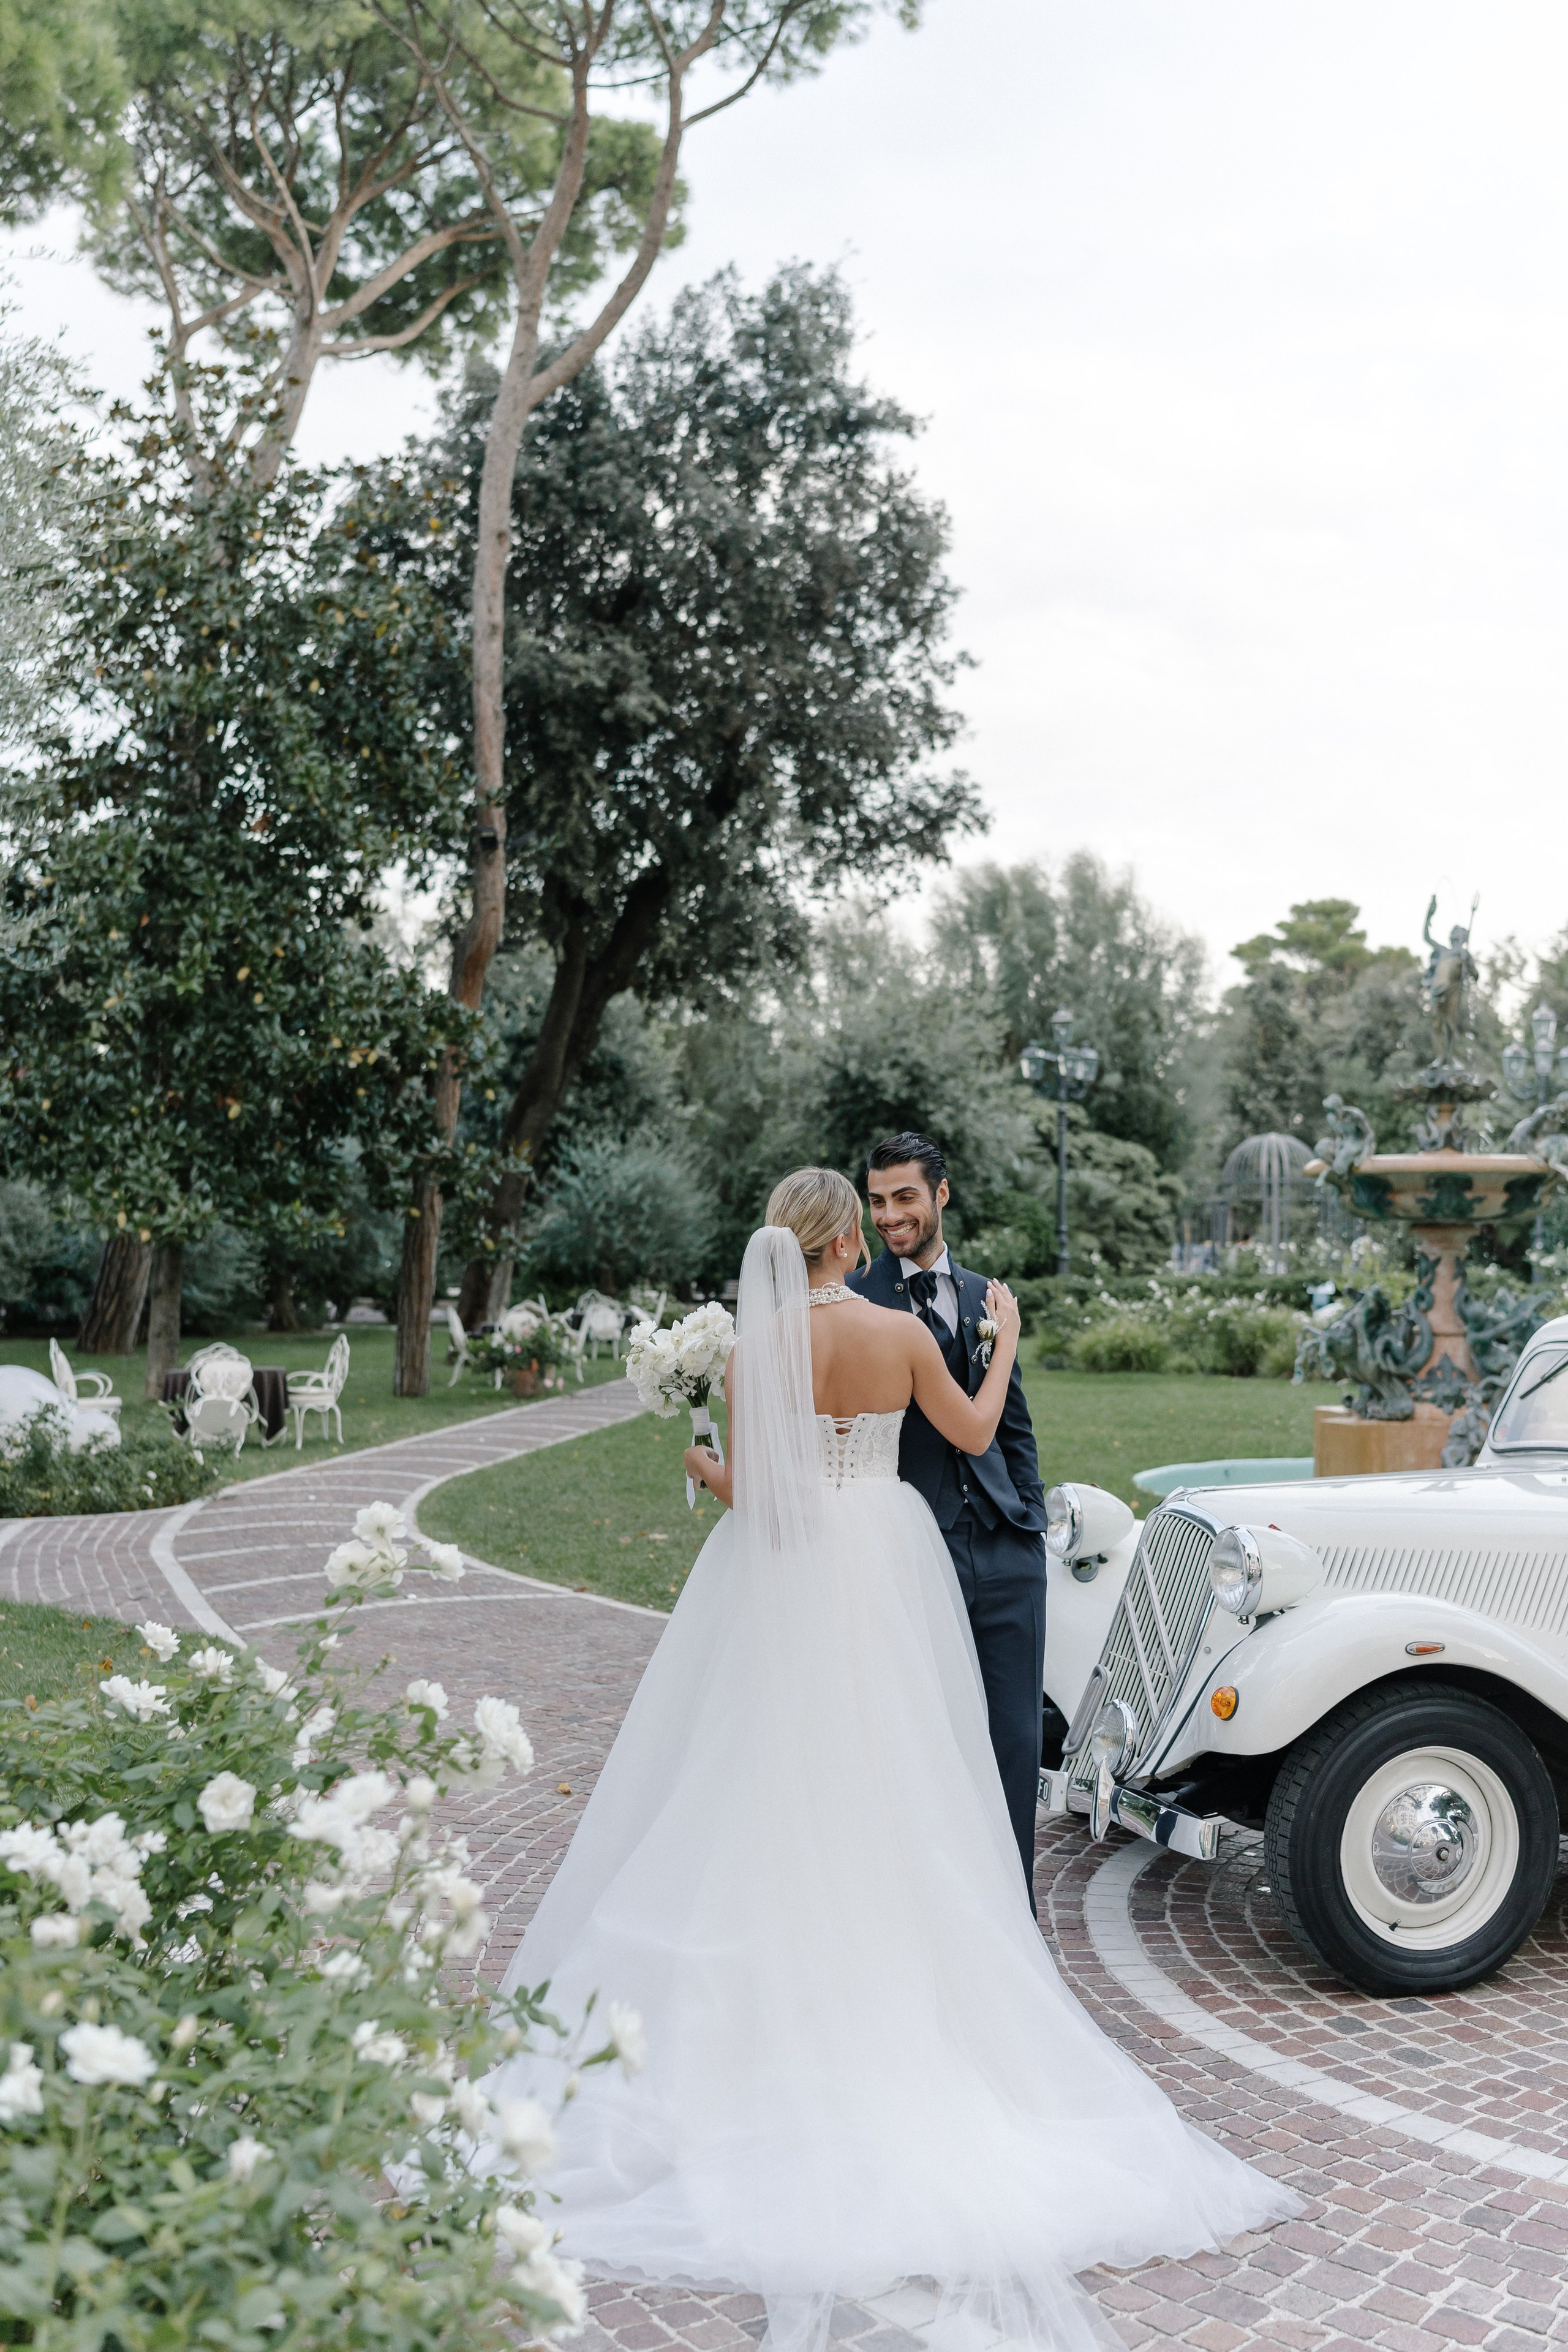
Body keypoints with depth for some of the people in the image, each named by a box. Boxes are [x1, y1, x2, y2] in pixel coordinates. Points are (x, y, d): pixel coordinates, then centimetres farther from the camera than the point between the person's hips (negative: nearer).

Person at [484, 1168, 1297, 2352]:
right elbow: (974, 1431, 6)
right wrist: (1006, 1340, 21)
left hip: (784, 1577, 0)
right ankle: (892, 1992, 16)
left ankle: (774, 2003, 13)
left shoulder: (757, 1349, -9)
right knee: (887, 1783, 9)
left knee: (775, 1779, 8)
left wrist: (705, 1469, 16)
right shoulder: (904, 1332, -7)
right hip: (886, 1559, 1)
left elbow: (746, 1488, -6)